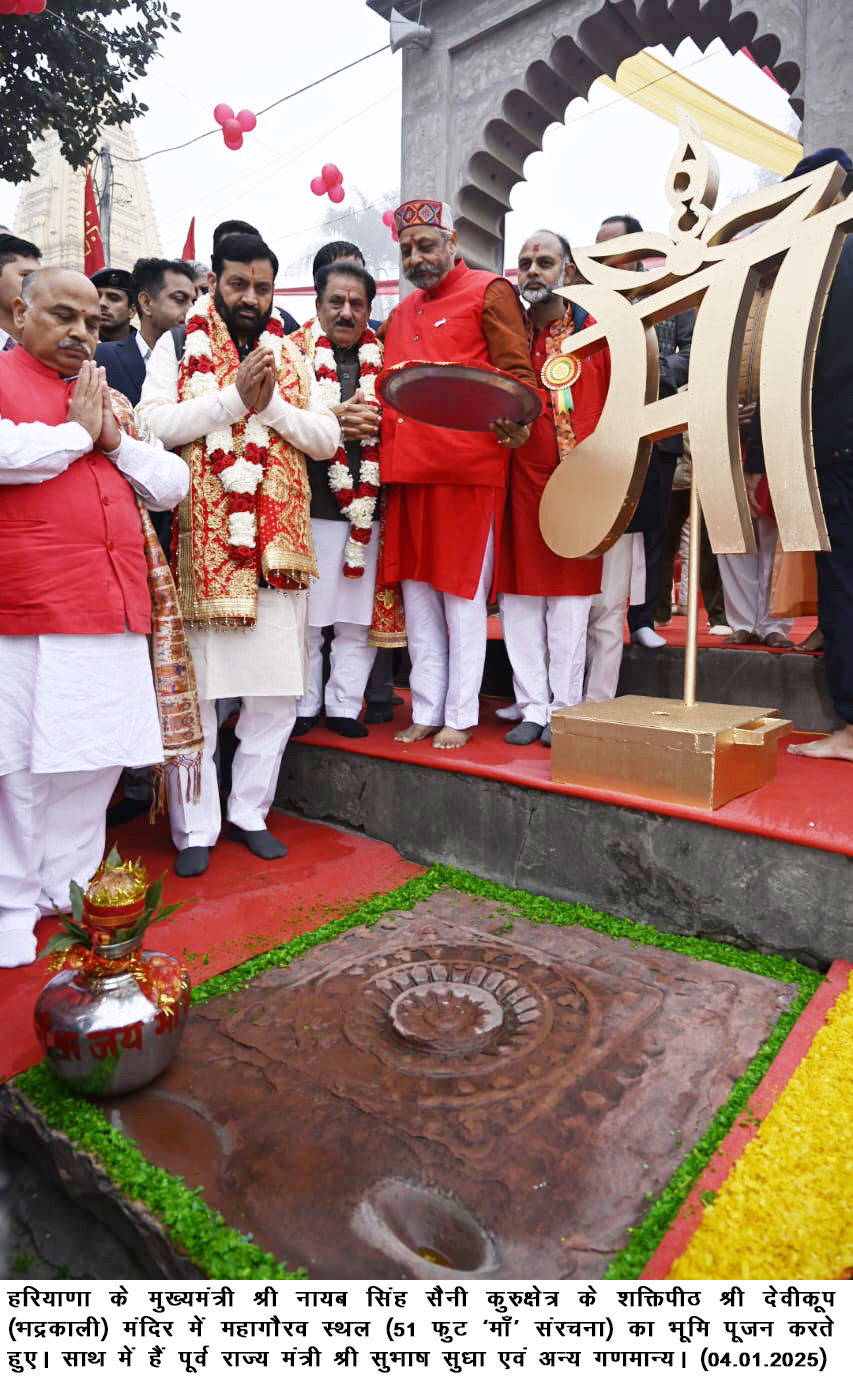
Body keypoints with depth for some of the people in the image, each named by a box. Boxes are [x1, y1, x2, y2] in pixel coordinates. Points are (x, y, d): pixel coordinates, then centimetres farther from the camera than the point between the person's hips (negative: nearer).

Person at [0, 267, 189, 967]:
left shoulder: (109, 397, 24)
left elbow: (172, 484, 16)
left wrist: (113, 439, 1)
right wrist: (77, 431, -3)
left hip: (115, 617, 6)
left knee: (99, 760, 9)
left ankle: (68, 888, 25)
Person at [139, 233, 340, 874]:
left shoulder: (291, 357, 17)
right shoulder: (177, 347, 9)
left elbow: (328, 438, 7)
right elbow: (154, 423, -7)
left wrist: (272, 404, -7)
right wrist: (233, 399, -12)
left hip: (278, 545, 3)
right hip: (199, 544, -3)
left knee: (277, 695, 4)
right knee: (191, 691, -1)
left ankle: (250, 811, 21)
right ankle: (195, 828, 12)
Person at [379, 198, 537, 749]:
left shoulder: (488, 291, 5)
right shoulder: (402, 313, 24)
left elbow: (517, 372, -4)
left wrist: (515, 423, -24)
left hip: (468, 468, -7)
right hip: (408, 470, 7)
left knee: (463, 594, -2)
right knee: (417, 594, 7)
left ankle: (461, 716, 8)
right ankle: (426, 711, 17)